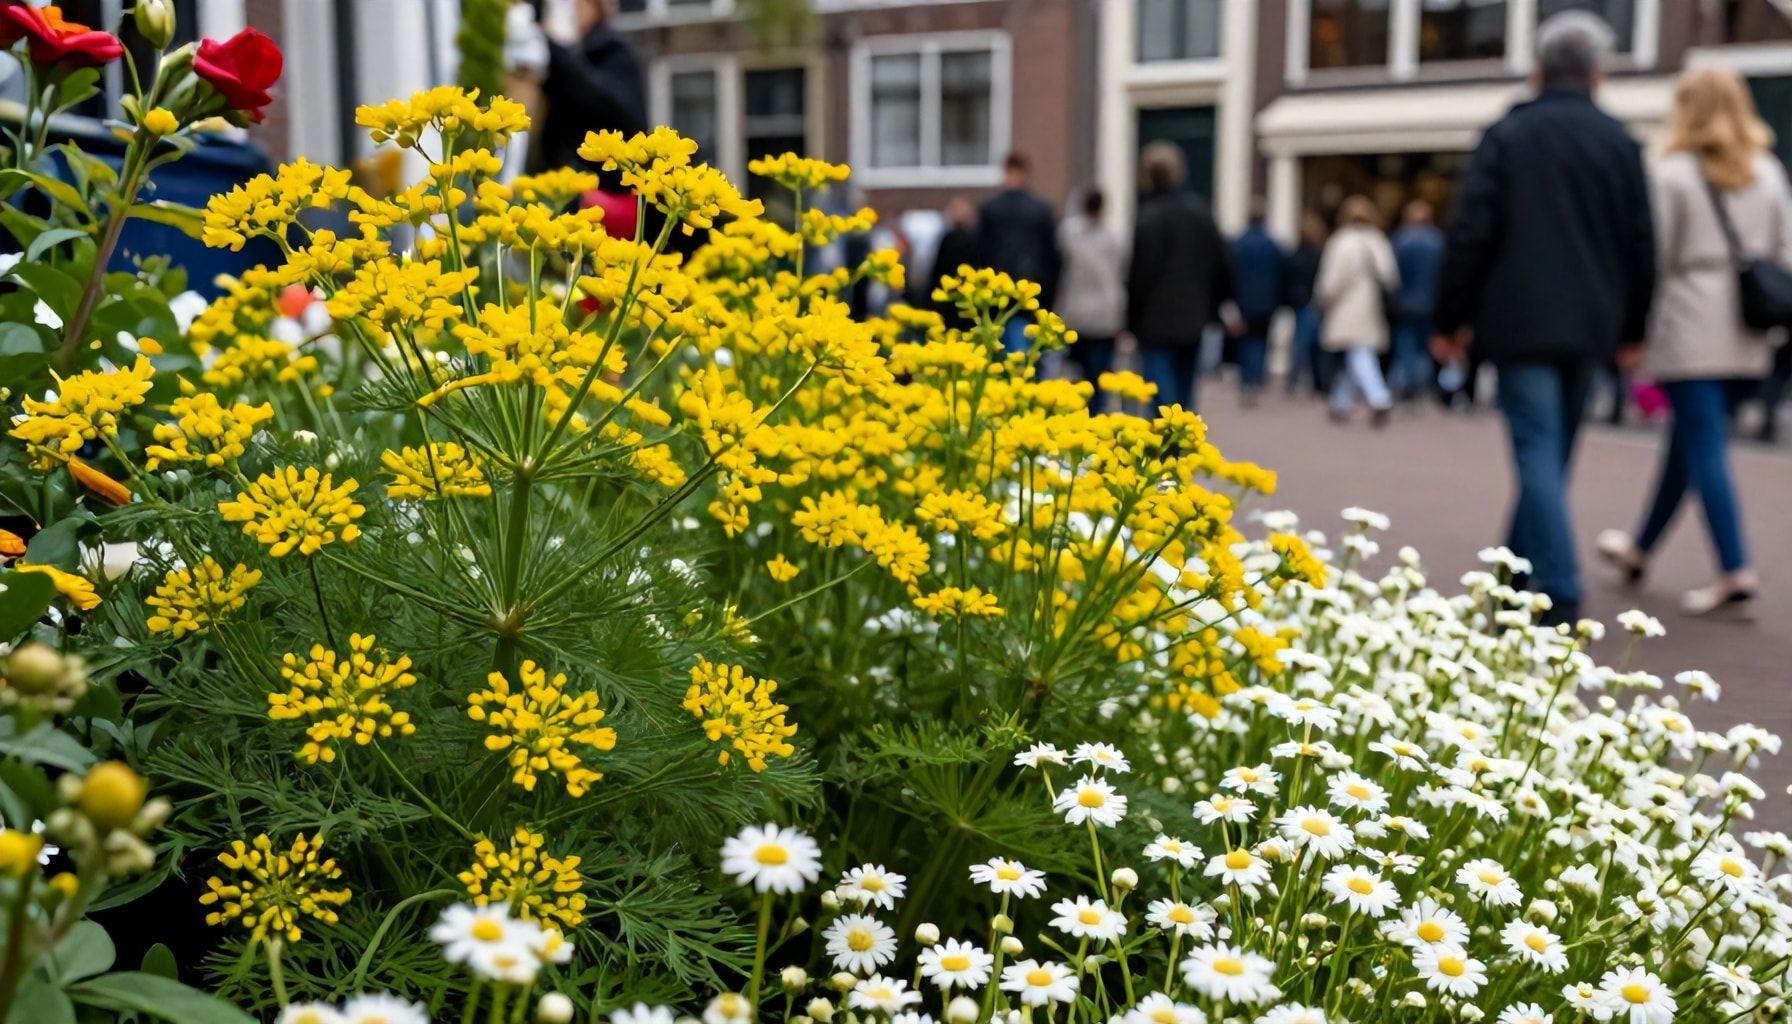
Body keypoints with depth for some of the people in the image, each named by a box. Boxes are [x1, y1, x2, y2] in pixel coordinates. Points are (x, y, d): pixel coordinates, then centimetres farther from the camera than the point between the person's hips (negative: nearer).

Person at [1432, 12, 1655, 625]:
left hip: (1521, 320, -4)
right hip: (1589, 323, 4)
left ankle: (1560, 598, -13)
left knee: (1538, 453, -5)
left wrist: (1450, 320, 1)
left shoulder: (1507, 136, -3)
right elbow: (1641, 245, 7)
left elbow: (1468, 234, -7)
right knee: (1553, 454, 16)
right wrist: (1632, 329, 17)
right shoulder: (1620, 143, 5)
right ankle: (1520, 569, 27)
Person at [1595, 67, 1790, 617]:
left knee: (1704, 449, -4)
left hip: (1690, 331, -6)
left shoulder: (1670, 174, -6)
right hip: (1744, 338, 6)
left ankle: (1735, 570, -9)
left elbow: (1652, 260, -7)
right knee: (1688, 441, 16)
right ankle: (1641, 546, 30)